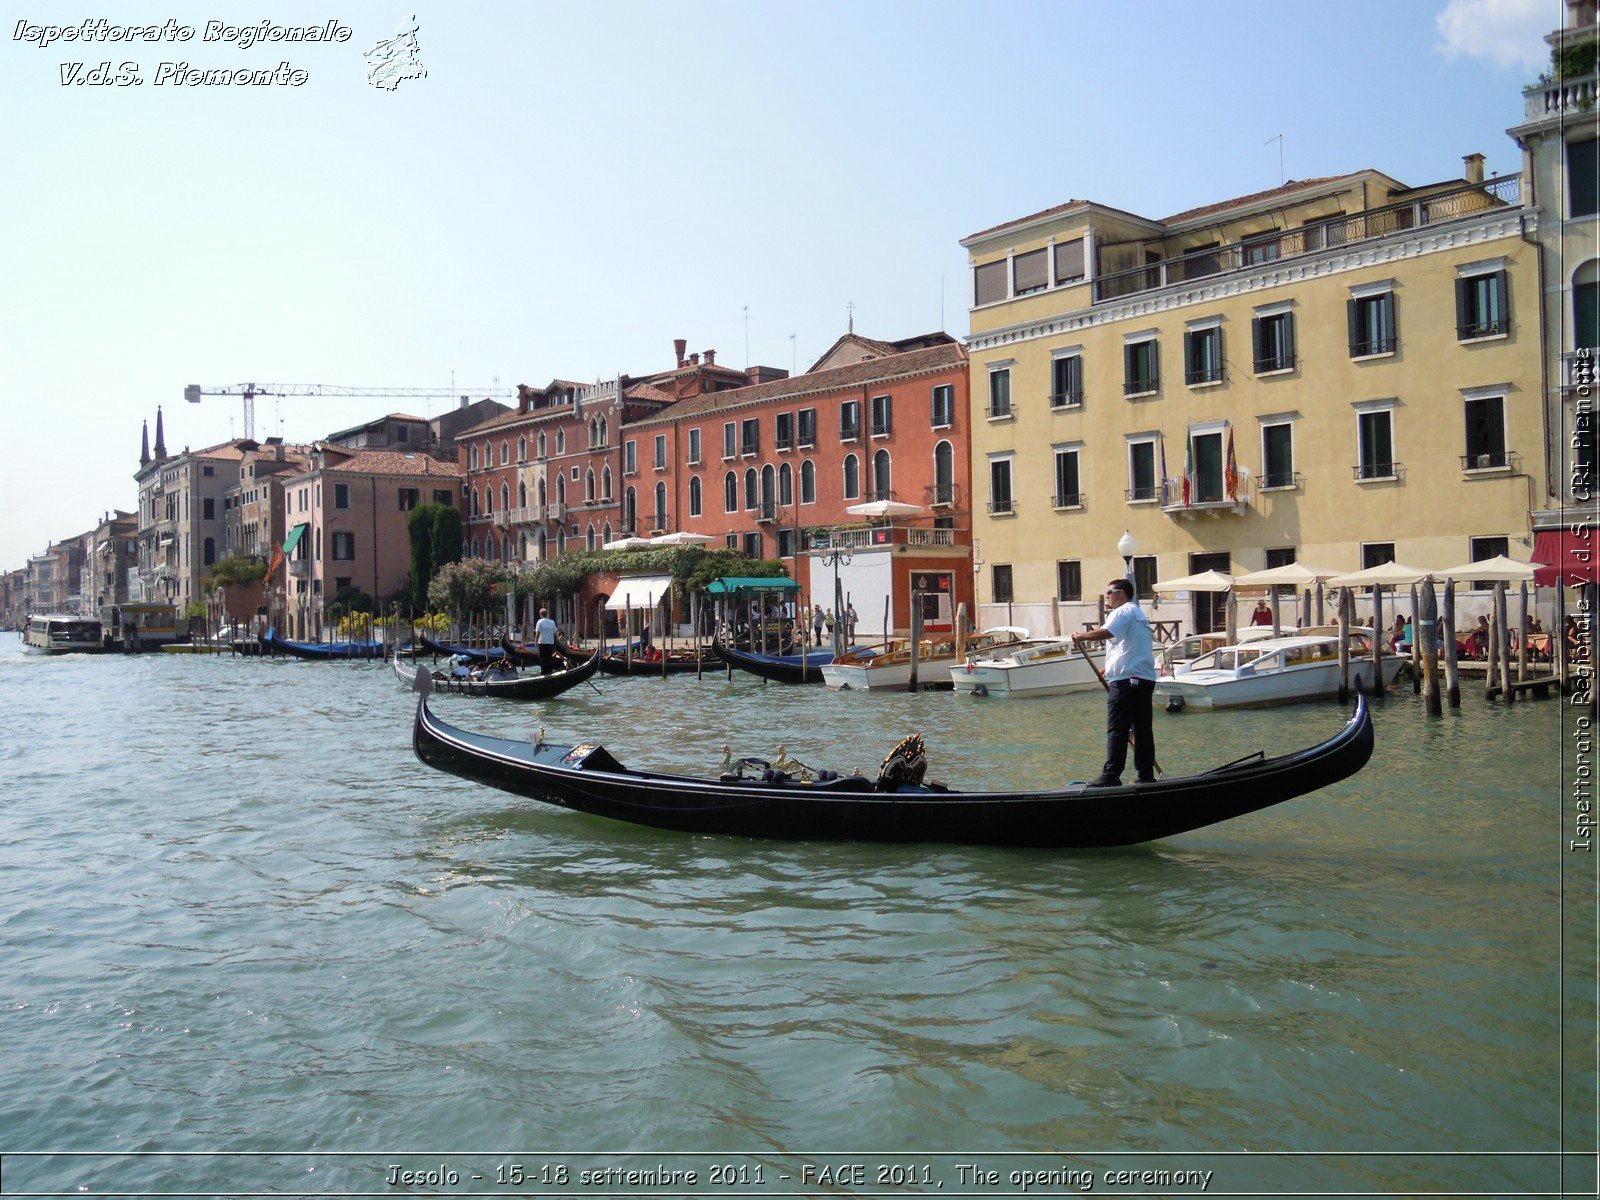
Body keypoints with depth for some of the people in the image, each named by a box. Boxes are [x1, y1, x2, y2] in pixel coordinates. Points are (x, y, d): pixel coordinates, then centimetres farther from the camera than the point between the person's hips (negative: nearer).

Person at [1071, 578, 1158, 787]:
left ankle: (1111, 777, -9)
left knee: (1117, 730, -8)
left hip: (1126, 680, -9)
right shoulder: (1139, 613, 23)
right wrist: (1111, 669, 29)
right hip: (1146, 678, 9)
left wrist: (1081, 637, -14)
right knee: (1143, 729, 10)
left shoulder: (1123, 612, -7)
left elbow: (1105, 632, -27)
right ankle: (1146, 775, 12)